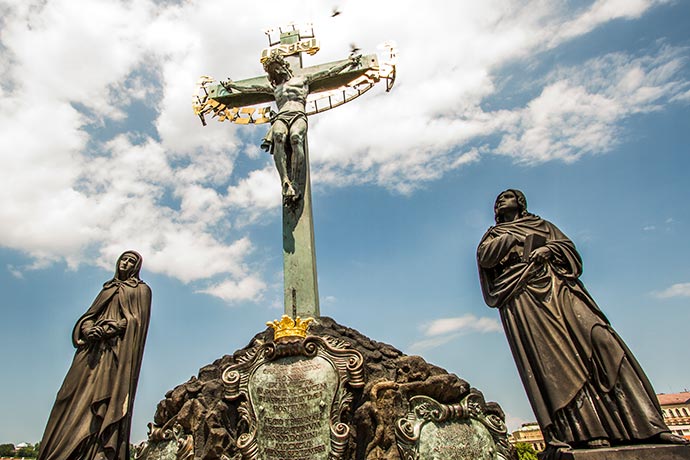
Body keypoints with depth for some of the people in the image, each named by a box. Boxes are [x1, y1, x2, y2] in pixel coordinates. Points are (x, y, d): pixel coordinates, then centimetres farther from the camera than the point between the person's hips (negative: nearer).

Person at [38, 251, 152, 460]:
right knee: (76, 401, -5)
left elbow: (136, 319, -3)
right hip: (92, 349, 5)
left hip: (117, 350, -5)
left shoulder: (141, 289, 10)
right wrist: (89, 329, -8)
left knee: (104, 403, -16)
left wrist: (108, 329, -17)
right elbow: (88, 316, 15)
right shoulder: (107, 288, 25)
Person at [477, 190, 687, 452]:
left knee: (596, 337, -16)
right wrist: (514, 238, 1)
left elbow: (567, 246, 13)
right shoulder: (494, 234, 24)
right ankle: (584, 431, -23)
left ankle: (642, 424, -16)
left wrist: (548, 249, -7)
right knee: (550, 356, -17)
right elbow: (484, 257, 3)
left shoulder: (541, 224, 29)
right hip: (522, 295, -2)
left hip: (557, 287, 2)